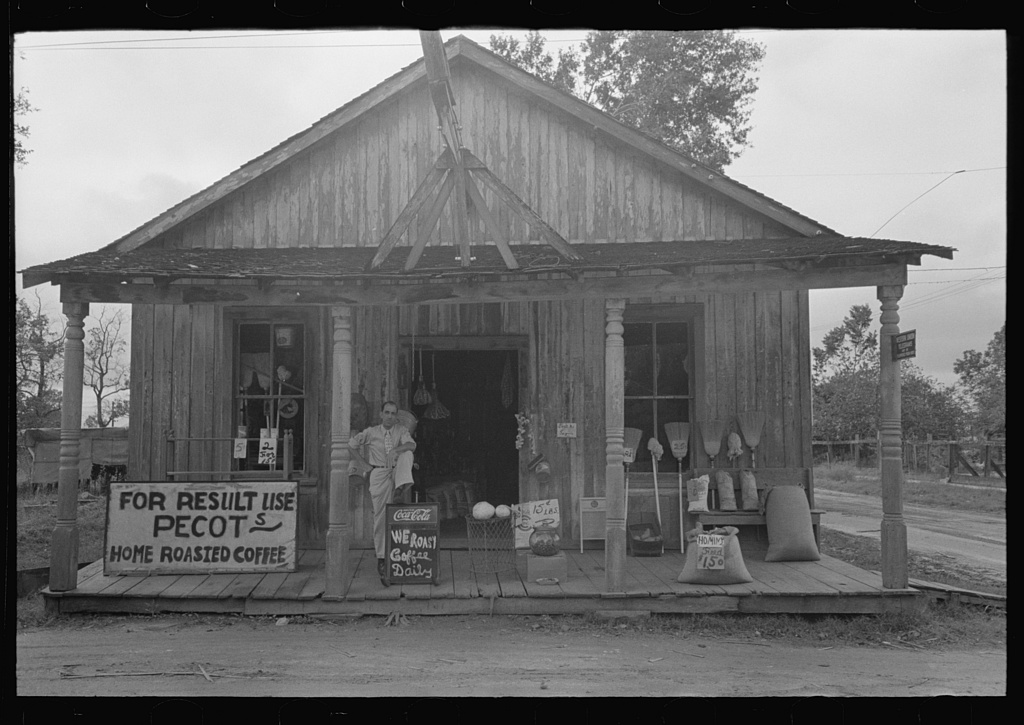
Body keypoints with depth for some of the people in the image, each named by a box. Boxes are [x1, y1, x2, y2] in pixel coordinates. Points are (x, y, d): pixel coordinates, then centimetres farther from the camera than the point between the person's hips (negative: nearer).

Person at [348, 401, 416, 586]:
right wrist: (364, 464, 7)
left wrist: (396, 449, -33)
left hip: (397, 472, 1)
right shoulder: (371, 432, 5)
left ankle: (402, 487, -42)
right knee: (380, 517, -5)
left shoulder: (402, 431, 5)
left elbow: (412, 444, -14)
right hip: (379, 474, -1)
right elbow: (352, 444, 14)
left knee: (406, 453, -26)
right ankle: (381, 559, 2)